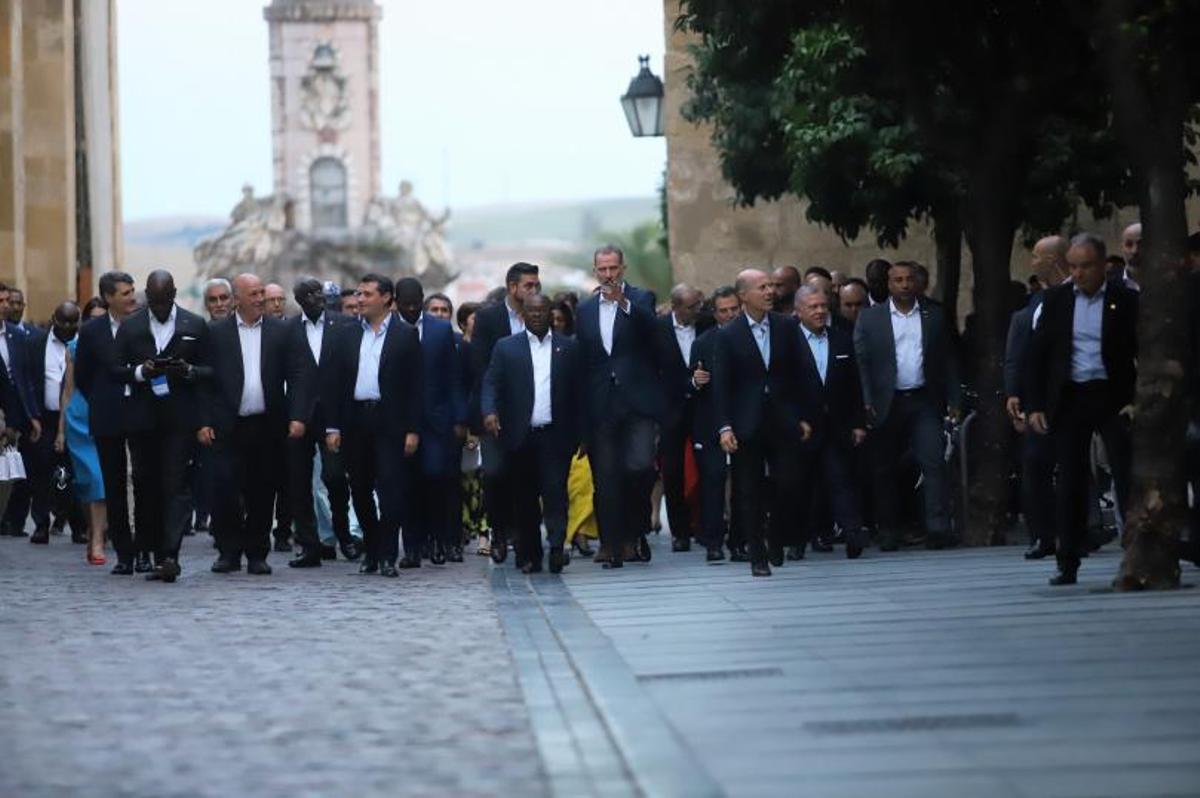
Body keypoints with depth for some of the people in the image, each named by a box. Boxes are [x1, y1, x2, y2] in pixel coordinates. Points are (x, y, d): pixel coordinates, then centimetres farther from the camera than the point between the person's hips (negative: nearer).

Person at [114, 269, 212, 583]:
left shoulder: (195, 327, 6)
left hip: (179, 418, -2)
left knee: (174, 485, -11)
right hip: (142, 419, 2)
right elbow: (116, 369, 7)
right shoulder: (130, 327, 9)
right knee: (146, 487, 4)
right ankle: (158, 555, 12)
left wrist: (189, 371, -14)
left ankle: (170, 555, -18)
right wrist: (140, 372, -12)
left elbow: (209, 370, 7)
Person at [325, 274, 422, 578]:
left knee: (391, 489, -8)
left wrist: (413, 430, -8)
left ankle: (387, 556, -5)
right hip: (355, 421, 4)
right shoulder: (348, 335, 11)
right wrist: (332, 426, 2)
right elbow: (336, 382, 10)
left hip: (390, 422, -4)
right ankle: (371, 549, 20)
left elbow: (415, 385, -1)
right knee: (360, 490, 8)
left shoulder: (406, 335, 1)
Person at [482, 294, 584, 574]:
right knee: (525, 497, 4)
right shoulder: (506, 348, 9)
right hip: (521, 436, 1)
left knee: (555, 489, -13)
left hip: (556, 435, -1)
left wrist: (581, 432, 3)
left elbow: (578, 391, 8)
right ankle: (530, 556, 11)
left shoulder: (568, 347, 9)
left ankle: (557, 547, -19)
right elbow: (491, 383, 3)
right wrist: (490, 411, -17)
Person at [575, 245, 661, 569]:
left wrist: (624, 302, -31)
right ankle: (613, 545, 6)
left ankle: (636, 530, 10)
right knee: (606, 478, 1)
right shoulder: (585, 309, 13)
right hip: (601, 405, 3)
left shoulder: (640, 299, 4)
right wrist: (581, 410, 10)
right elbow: (581, 357, 14)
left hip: (637, 400, -3)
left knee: (640, 466, -14)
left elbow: (650, 328, -16)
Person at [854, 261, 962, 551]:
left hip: (924, 402, 1)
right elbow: (860, 361, -1)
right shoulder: (870, 318, 4)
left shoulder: (934, 316, 9)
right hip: (887, 404, -1)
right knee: (884, 469, 4)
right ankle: (889, 531, 12)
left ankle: (938, 528, -13)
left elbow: (947, 361, 11)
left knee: (933, 461, -10)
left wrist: (953, 400, 4)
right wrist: (866, 402, -11)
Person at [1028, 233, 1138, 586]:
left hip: (1113, 397, -2)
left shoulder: (1125, 299, -2)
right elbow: (1038, 354, 7)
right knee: (1069, 483, 5)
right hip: (1069, 398, 2)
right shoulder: (1056, 299, 5)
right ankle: (1067, 564, 10)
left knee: (1127, 477, -6)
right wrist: (1035, 405, 2)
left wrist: (1137, 400, -10)